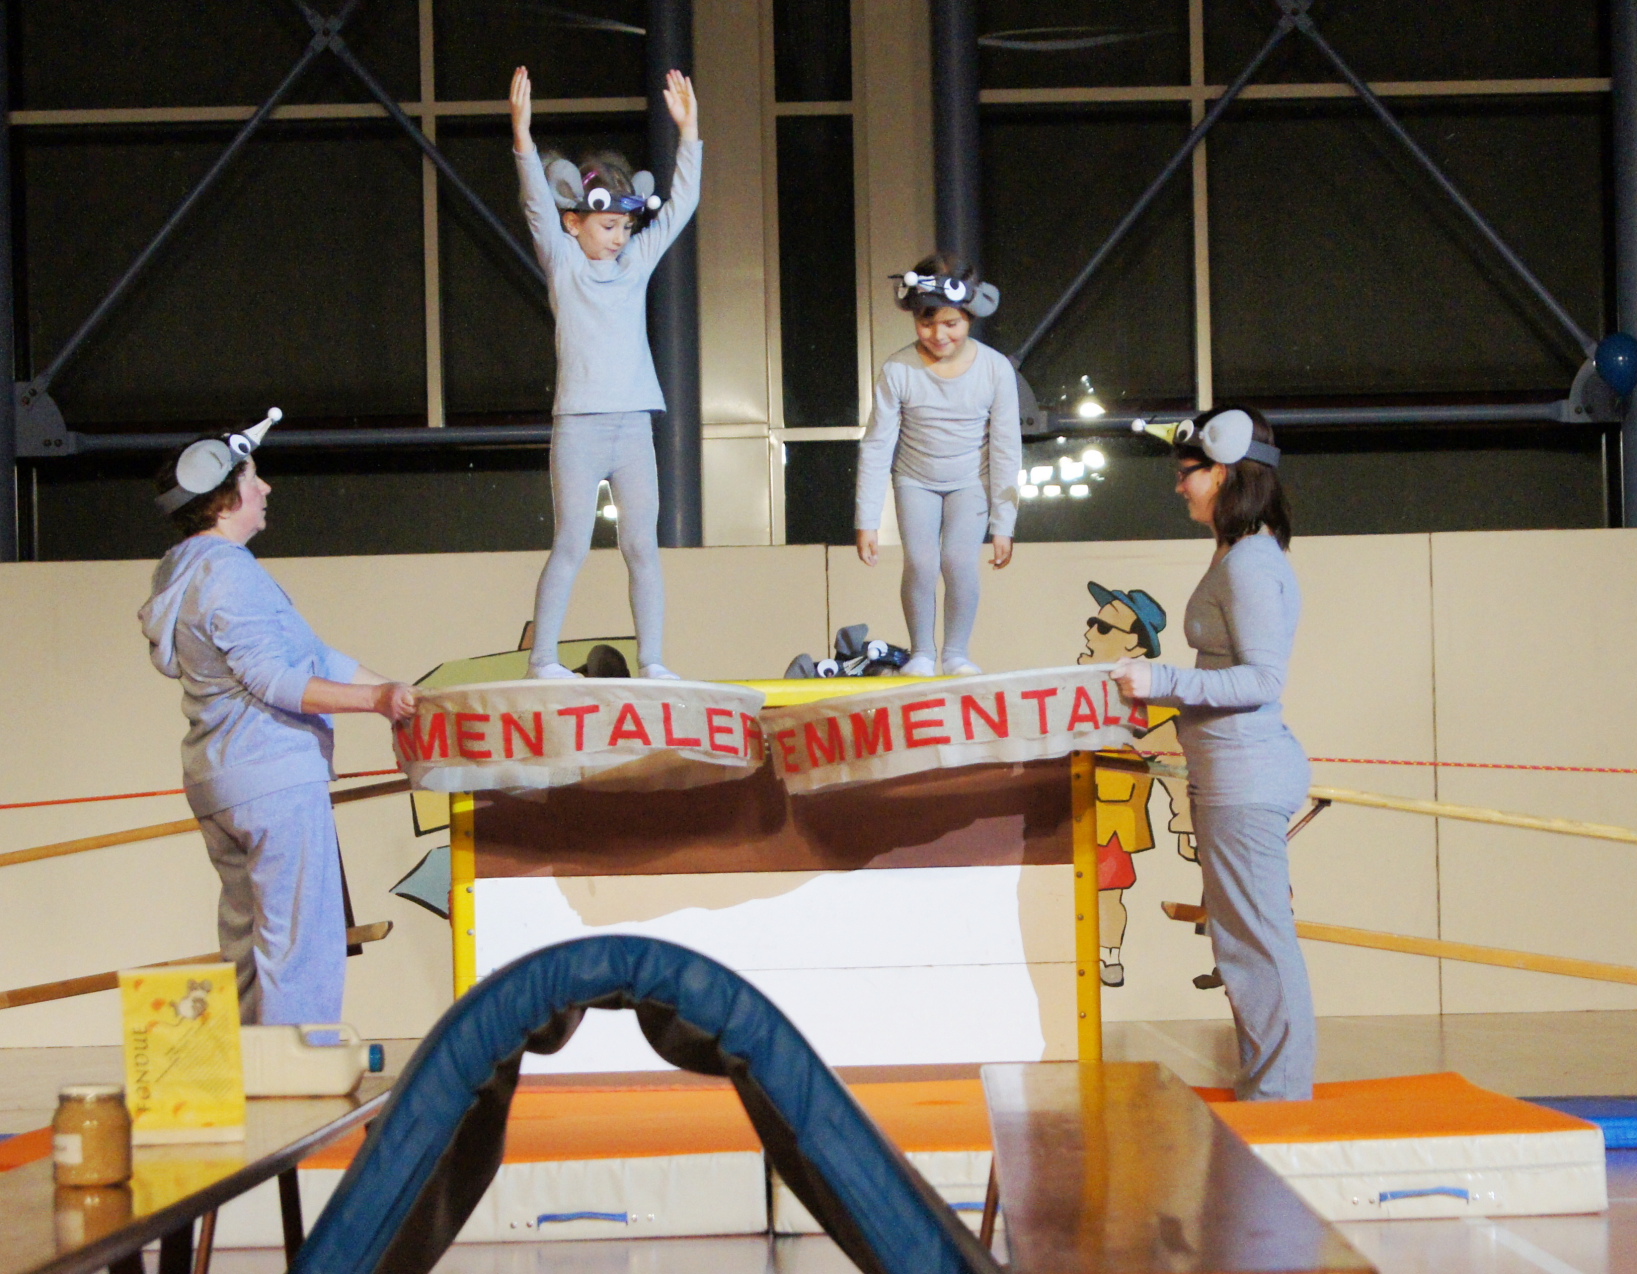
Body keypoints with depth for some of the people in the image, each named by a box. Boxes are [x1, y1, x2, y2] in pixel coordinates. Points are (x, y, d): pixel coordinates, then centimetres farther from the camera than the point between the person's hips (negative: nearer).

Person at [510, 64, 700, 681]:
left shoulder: (637, 261, 14)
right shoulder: (562, 262, 3)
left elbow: (680, 204, 13)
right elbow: (538, 202, -11)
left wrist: (688, 130, 7)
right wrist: (522, 134, -24)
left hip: (634, 422, 4)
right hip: (579, 423, -4)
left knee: (643, 547, 4)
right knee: (570, 547, -4)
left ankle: (652, 661, 8)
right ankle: (543, 660, 2)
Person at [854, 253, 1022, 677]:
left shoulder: (995, 369, -17)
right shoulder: (898, 371, -19)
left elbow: (1006, 450, -10)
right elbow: (876, 447, -13)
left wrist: (1003, 525, -8)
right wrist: (867, 522, -13)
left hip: (971, 482, 0)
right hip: (915, 482, 0)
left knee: (958, 559, -17)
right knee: (920, 562, -15)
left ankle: (956, 653, 3)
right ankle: (921, 653, 6)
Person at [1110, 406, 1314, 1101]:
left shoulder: (1249, 563, -16)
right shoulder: (1243, 555, 15)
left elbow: (1263, 679, -21)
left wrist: (1165, 680, -24)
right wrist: (1168, 699, 21)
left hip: (1242, 771, -11)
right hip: (1235, 769, 11)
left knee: (1256, 940, -4)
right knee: (1253, 938, 15)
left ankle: (1278, 1094, 3)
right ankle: (1270, 1089, 23)